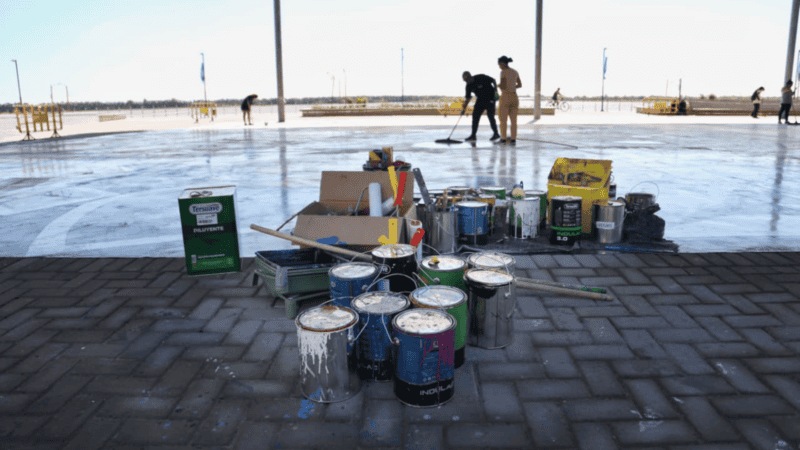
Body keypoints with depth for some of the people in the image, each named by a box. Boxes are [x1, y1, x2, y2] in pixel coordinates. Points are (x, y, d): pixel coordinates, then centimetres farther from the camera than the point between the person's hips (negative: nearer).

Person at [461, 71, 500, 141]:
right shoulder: (469, 86, -3)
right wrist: (464, 108, -2)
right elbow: (468, 98, 5)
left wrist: (495, 90, -17)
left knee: (490, 116, -9)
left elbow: (493, 80, -9)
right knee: (475, 115, -3)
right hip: (480, 99, 6)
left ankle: (496, 134, 6)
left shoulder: (481, 77, -20)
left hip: (490, 98, -6)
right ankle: (473, 135, 0)